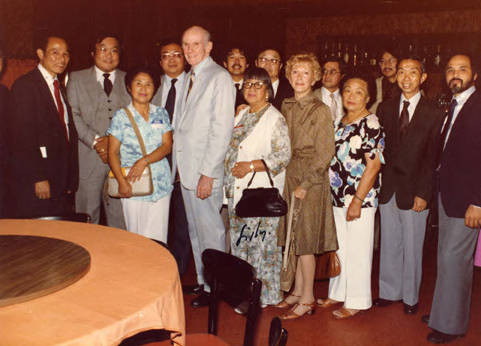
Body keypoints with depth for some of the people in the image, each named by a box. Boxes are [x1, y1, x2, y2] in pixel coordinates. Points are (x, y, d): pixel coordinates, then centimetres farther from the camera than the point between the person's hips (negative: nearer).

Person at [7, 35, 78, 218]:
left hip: (62, 181, 7)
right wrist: (39, 178, -19)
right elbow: (23, 136, -15)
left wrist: (70, 180, 12)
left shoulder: (59, 87, 18)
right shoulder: (25, 85, -8)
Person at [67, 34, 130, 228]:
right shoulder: (77, 78, 10)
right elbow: (72, 115, 0)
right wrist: (94, 140, -11)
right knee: (88, 214, 3)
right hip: (88, 158, -1)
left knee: (120, 215, 2)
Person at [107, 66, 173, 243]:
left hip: (160, 184, 2)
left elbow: (167, 146, 1)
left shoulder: (161, 114, 10)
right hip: (133, 187, -2)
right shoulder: (121, 116, 3)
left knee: (157, 238, 1)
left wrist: (145, 160, -15)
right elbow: (113, 152, -1)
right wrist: (121, 181, -13)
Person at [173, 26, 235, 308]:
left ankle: (213, 288, 16)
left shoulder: (219, 77, -10)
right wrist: (178, 163, 10)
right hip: (186, 167, 8)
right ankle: (202, 281, 28)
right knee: (195, 230, 15)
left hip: (205, 170, -8)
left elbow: (222, 129, -16)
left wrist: (207, 174, -19)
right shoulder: (189, 78, 16)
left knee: (210, 230, 2)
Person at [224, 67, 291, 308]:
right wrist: (228, 183, 14)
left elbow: (283, 155, -13)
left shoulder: (275, 119, -6)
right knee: (240, 242, 11)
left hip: (262, 191, -7)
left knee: (261, 243, -5)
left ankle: (263, 294, 8)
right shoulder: (241, 116, 17)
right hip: (237, 191, 7)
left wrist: (251, 166, -18)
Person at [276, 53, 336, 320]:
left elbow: (325, 154, -12)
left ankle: (307, 298, 11)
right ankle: (298, 290, 24)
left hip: (312, 179, -6)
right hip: (289, 175, 6)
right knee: (294, 237, 11)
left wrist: (305, 184, -14)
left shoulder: (320, 110, -9)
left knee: (305, 239, -1)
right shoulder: (286, 106, 9)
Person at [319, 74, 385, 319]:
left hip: (360, 198, -7)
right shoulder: (340, 123, 12)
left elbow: (374, 165, -15)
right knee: (339, 248, 16)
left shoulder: (370, 124, -10)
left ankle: (357, 301, 16)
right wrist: (330, 193, 11)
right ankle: (338, 293, 30)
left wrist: (358, 200, -18)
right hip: (337, 197, 7)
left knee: (357, 251, 2)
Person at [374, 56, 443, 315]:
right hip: (387, 188, 3)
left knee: (412, 247, 7)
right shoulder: (385, 108, 7)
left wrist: (423, 194, -11)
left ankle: (410, 297, 24)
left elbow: (432, 158, -6)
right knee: (389, 244, 12)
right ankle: (389, 291, 28)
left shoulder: (433, 113, -4)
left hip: (414, 191, -3)